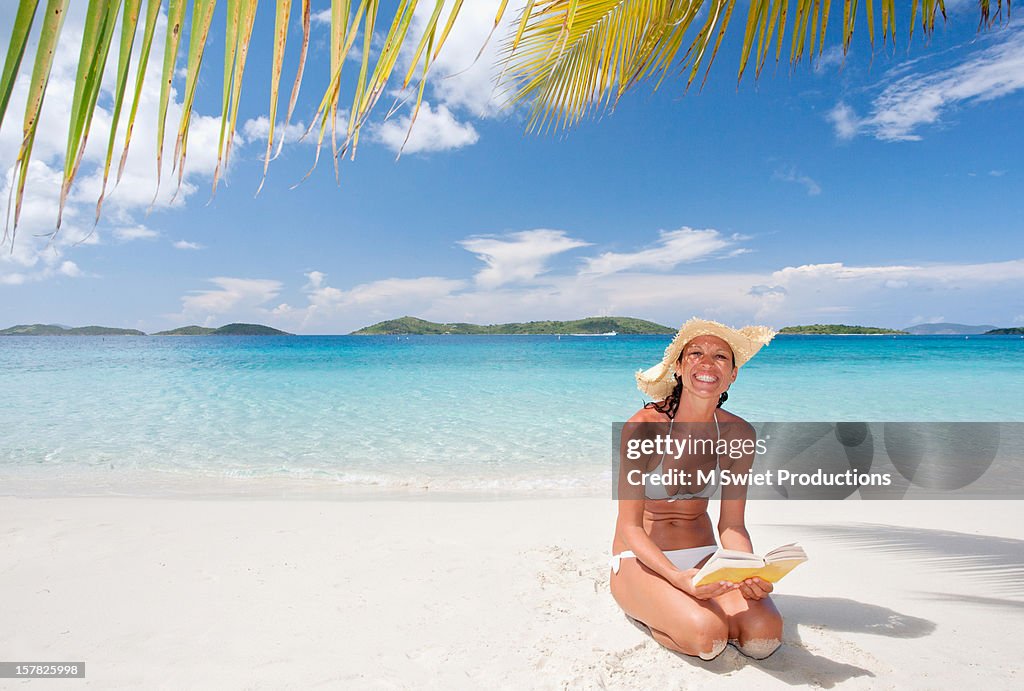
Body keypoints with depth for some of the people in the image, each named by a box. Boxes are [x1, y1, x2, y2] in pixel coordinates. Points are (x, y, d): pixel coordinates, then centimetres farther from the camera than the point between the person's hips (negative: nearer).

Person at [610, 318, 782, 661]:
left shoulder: (738, 434, -6)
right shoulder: (644, 426, -19)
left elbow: (732, 525, -3)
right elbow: (629, 526, -17)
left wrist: (750, 573, -23)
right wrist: (676, 577, -32)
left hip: (704, 556, 4)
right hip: (641, 559, -4)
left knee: (765, 635, -21)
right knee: (707, 635, -29)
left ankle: (685, 606, 8)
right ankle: (648, 611, 4)